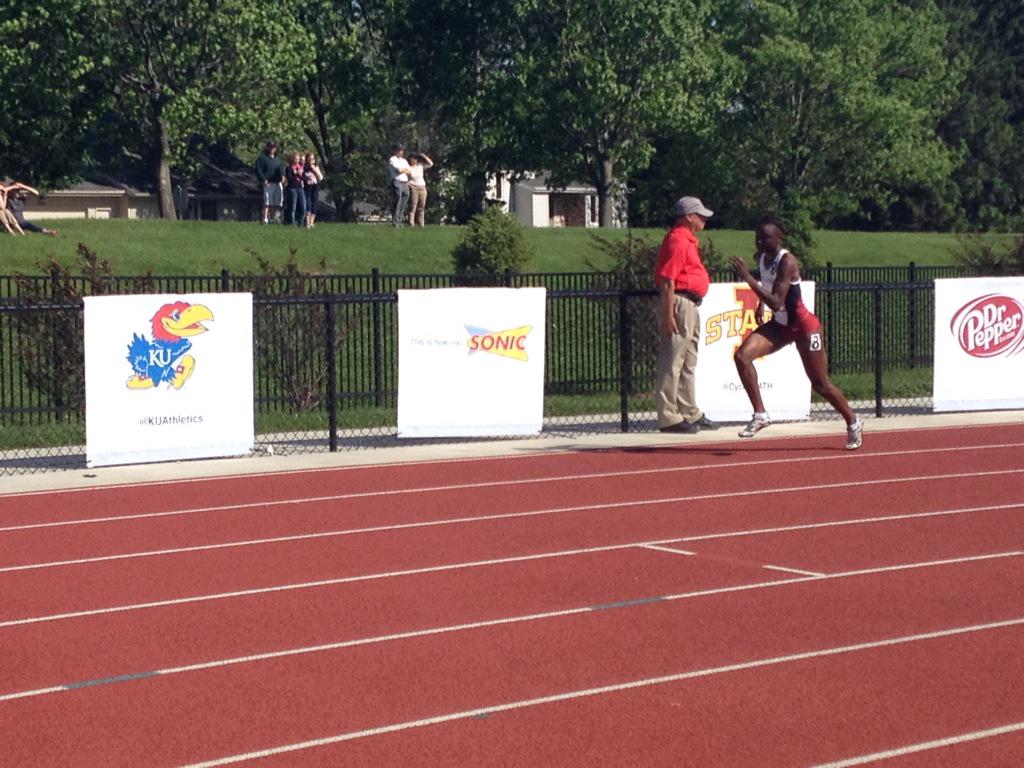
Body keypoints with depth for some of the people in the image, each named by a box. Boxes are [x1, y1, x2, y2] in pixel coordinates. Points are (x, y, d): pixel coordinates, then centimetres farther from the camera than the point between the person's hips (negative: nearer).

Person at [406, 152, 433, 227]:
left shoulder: (420, 166, 11)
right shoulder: (408, 168, -2)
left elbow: (431, 164, 12)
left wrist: (424, 156, 6)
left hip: (422, 188, 5)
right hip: (413, 188, -5)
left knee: (421, 207, 3)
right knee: (413, 207, -11)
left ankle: (421, 224, 4)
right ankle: (411, 224, -14)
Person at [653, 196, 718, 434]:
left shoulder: (688, 240, 18)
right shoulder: (677, 240, -14)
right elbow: (667, 279, -20)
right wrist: (668, 315, -24)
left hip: (690, 306, 11)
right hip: (679, 304, -11)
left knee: (688, 363, 17)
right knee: (672, 362, -8)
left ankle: (690, 414, 26)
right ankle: (669, 418, -7)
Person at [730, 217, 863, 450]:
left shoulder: (787, 262, -25)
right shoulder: (761, 257, -2)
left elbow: (777, 303, -33)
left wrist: (748, 279, -37)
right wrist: (760, 305, 14)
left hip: (803, 326, -7)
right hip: (779, 325, 7)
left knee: (820, 384, 3)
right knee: (742, 356, -16)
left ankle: (852, 422, 27)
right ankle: (760, 414, -10)